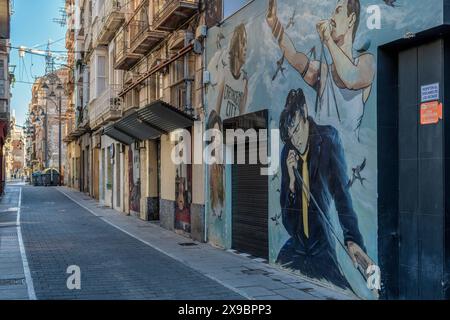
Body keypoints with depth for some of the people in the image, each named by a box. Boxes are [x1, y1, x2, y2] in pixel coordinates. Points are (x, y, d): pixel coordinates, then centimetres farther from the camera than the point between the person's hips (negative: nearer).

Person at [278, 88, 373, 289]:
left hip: (323, 248, -3)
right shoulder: (287, 152, 1)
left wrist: (352, 239, -23)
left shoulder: (328, 139, -9)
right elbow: (285, 215, 3)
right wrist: (291, 181, -14)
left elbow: (341, 191, -15)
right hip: (296, 248, 3)